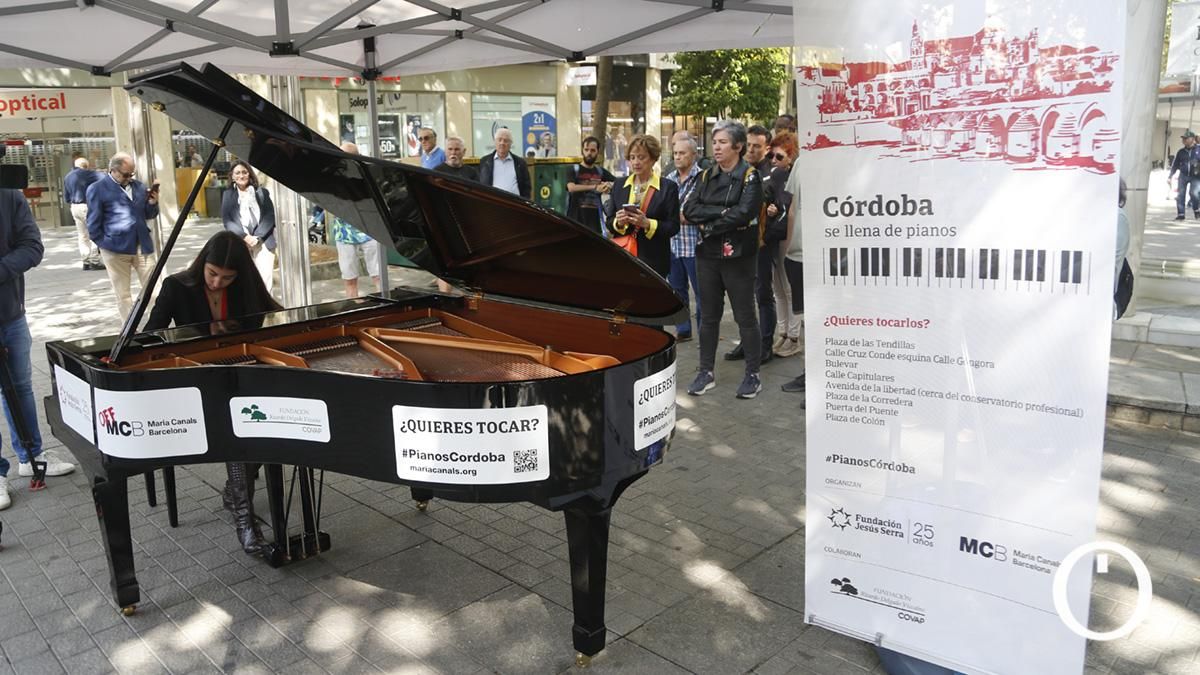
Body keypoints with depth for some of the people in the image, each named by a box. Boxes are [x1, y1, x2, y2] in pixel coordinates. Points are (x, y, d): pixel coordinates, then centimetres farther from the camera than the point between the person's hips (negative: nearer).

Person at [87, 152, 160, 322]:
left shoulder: (139, 185, 10)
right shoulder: (97, 189, -3)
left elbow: (149, 215, 17)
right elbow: (93, 223, -1)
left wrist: (153, 203, -3)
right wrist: (104, 245, -3)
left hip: (143, 246, 4)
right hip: (116, 249, -4)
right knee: (123, 295, 5)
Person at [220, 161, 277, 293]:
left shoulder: (262, 192, 12)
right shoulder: (227, 195, 12)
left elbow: (270, 216, 4)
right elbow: (227, 220, 4)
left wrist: (257, 237, -9)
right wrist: (245, 237, -11)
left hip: (263, 241, 0)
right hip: (240, 243, 0)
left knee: (265, 279, -9)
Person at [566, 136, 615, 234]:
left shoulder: (600, 171, 13)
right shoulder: (574, 170, 2)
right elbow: (571, 188, -17)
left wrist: (610, 185, -11)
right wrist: (595, 187, -20)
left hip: (595, 219, 3)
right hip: (576, 218, -3)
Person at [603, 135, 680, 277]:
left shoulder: (668, 188, 1)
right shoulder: (619, 186, 13)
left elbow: (673, 227, -4)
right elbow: (609, 222, 14)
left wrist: (648, 224, -19)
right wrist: (618, 222, -9)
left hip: (653, 261, -3)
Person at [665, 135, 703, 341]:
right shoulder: (669, 179, 10)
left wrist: (681, 217, -14)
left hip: (693, 244, -6)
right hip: (672, 244, 6)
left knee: (700, 292, 2)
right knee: (677, 289, 14)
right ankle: (682, 330, 26)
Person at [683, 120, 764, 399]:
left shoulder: (750, 176, -5)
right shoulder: (706, 176, 10)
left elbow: (744, 213, -20)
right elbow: (689, 210, -3)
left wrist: (709, 224, -12)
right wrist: (722, 212, -15)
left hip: (737, 255, -5)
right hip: (707, 255, 5)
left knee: (745, 316, 3)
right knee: (708, 315, 11)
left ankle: (753, 375, 14)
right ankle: (706, 373, 21)